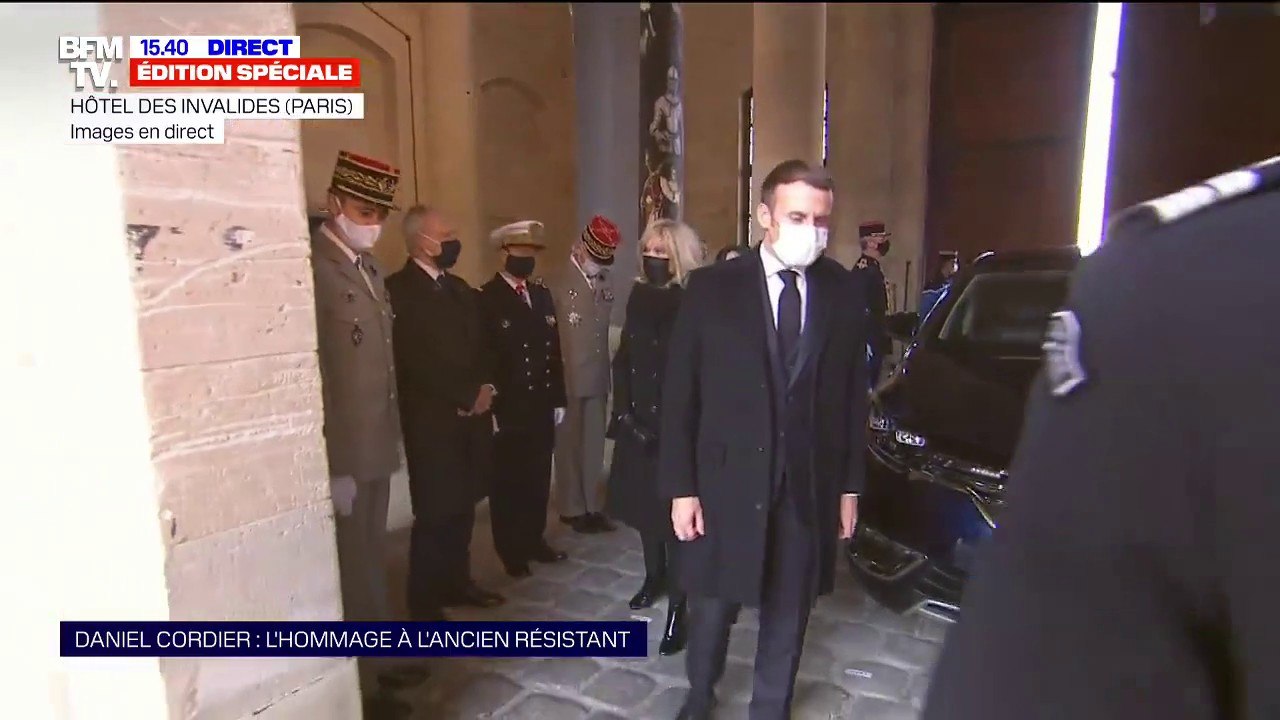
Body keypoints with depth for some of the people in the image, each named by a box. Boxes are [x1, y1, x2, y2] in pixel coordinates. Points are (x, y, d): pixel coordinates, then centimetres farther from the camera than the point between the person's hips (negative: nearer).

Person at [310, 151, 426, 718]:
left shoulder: (368, 265, 12)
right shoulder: (312, 266, -16)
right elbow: (312, 376, -20)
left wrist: (389, 438, 12)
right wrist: (336, 466, -19)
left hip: (376, 446, 8)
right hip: (343, 456, -8)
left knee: (372, 561, 20)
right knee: (352, 571, 7)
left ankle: (379, 660, 38)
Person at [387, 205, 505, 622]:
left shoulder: (461, 289, 17)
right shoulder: (399, 290, -10)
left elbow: (480, 347, 17)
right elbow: (414, 361, -17)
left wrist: (485, 388, -1)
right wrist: (465, 398, -13)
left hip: (472, 417, 7)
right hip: (432, 421, -7)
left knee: (462, 509, 13)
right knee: (435, 514, 0)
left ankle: (457, 583, 28)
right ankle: (425, 603, 15)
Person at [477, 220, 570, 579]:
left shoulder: (542, 294, 11)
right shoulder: (485, 298, -7)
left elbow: (553, 349, 12)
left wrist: (558, 399, 9)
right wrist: (488, 404, -13)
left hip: (542, 404, 5)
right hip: (506, 408, -5)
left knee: (538, 477, 13)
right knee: (508, 480, 9)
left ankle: (535, 540, 30)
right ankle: (511, 550, 23)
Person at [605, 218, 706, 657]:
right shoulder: (640, 296, 6)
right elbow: (623, 358, 9)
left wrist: (663, 422, -12)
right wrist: (624, 410, 1)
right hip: (639, 420, 6)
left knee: (671, 507, -3)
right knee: (643, 501, 15)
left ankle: (677, 606, 6)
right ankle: (654, 575, 36)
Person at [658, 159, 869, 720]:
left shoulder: (845, 291, 0)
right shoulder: (712, 288, -7)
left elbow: (854, 395, 5)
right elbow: (678, 395, -6)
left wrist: (850, 483, 4)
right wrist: (680, 487, -8)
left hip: (810, 485, 2)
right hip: (726, 480, -1)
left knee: (788, 614, 17)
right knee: (713, 605, 16)